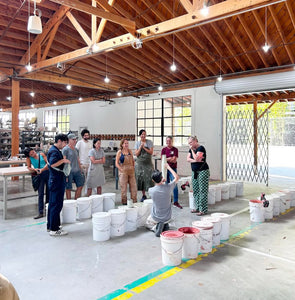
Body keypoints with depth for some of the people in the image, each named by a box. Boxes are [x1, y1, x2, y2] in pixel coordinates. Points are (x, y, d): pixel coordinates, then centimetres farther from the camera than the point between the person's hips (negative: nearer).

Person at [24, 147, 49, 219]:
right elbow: (29, 167, 8)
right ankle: (41, 212, -4)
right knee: (40, 194, -7)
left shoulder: (41, 154, 6)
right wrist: (35, 169, -13)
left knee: (49, 192, 7)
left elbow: (48, 163, 0)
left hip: (47, 172, 1)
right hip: (40, 175, -1)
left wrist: (42, 169, -14)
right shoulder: (28, 158, 5)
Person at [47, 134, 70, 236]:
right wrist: (64, 160, -21)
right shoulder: (54, 151, -16)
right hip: (57, 181, -11)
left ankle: (50, 226, 26)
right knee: (57, 205, -5)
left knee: (52, 204, 16)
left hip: (54, 181, 11)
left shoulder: (55, 150, 17)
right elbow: (53, 164, -32)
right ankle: (54, 229, 1)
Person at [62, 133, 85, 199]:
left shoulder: (75, 149, 13)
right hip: (69, 171, -7)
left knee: (80, 185, 8)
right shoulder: (65, 149, -8)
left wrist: (81, 170, 16)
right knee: (68, 188, 3)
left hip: (77, 171, 7)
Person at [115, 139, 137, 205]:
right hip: (123, 172, -4)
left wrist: (133, 168, 7)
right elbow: (117, 163, -2)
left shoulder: (130, 151, 10)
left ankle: (134, 201, 16)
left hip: (131, 172, 4)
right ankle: (124, 201, 11)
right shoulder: (119, 152, -1)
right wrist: (122, 170, -12)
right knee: (123, 187, 0)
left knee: (133, 186, 5)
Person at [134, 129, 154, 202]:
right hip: (140, 163, 2)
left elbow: (151, 152, -6)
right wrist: (141, 147, -12)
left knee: (149, 178, -9)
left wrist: (144, 147, -13)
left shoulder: (149, 142, 2)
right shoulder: (137, 143, 6)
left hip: (148, 163, -2)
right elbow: (136, 154, -1)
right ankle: (144, 195, 15)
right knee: (140, 178, 3)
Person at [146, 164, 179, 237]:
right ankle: (165, 225, 9)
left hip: (156, 218, -2)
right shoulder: (168, 187, -22)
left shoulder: (151, 190, -22)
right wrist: (168, 167, 6)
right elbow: (176, 177, -2)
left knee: (147, 223, 31)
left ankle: (156, 227, -1)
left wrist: (161, 182, 16)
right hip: (167, 218, 2)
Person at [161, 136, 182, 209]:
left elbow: (175, 160, -9)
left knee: (175, 185, -10)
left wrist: (167, 159, -9)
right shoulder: (164, 149, 8)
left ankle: (175, 202, -5)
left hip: (173, 169, -2)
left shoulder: (175, 149, 0)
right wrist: (170, 159, -11)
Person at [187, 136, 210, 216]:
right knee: (195, 191, 11)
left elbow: (196, 158, -22)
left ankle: (203, 210, -3)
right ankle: (197, 208, 20)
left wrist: (192, 150, -13)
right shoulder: (191, 149, 12)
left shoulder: (201, 148, -11)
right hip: (194, 172, 8)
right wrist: (195, 160, -13)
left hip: (203, 171, -8)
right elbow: (188, 159, 2)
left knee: (202, 191, -6)